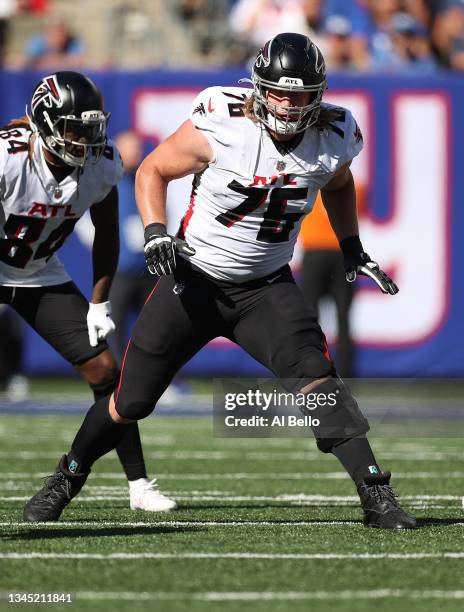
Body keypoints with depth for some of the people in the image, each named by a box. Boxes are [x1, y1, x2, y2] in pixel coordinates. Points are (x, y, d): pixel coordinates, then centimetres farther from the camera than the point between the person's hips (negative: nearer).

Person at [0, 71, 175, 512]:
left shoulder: (101, 166, -15)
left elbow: (106, 234, 2)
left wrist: (99, 302, 1)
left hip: (40, 276, 5)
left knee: (104, 371, -2)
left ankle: (139, 485, 7)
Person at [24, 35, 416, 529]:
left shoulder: (332, 139, -10)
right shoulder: (219, 127, -21)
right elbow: (152, 171, -5)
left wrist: (352, 249, 10)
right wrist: (155, 235, -18)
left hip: (265, 287, 1)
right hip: (193, 281, -1)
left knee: (314, 377, -22)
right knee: (130, 403, 3)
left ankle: (376, 495, -20)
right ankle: (65, 481, 29)